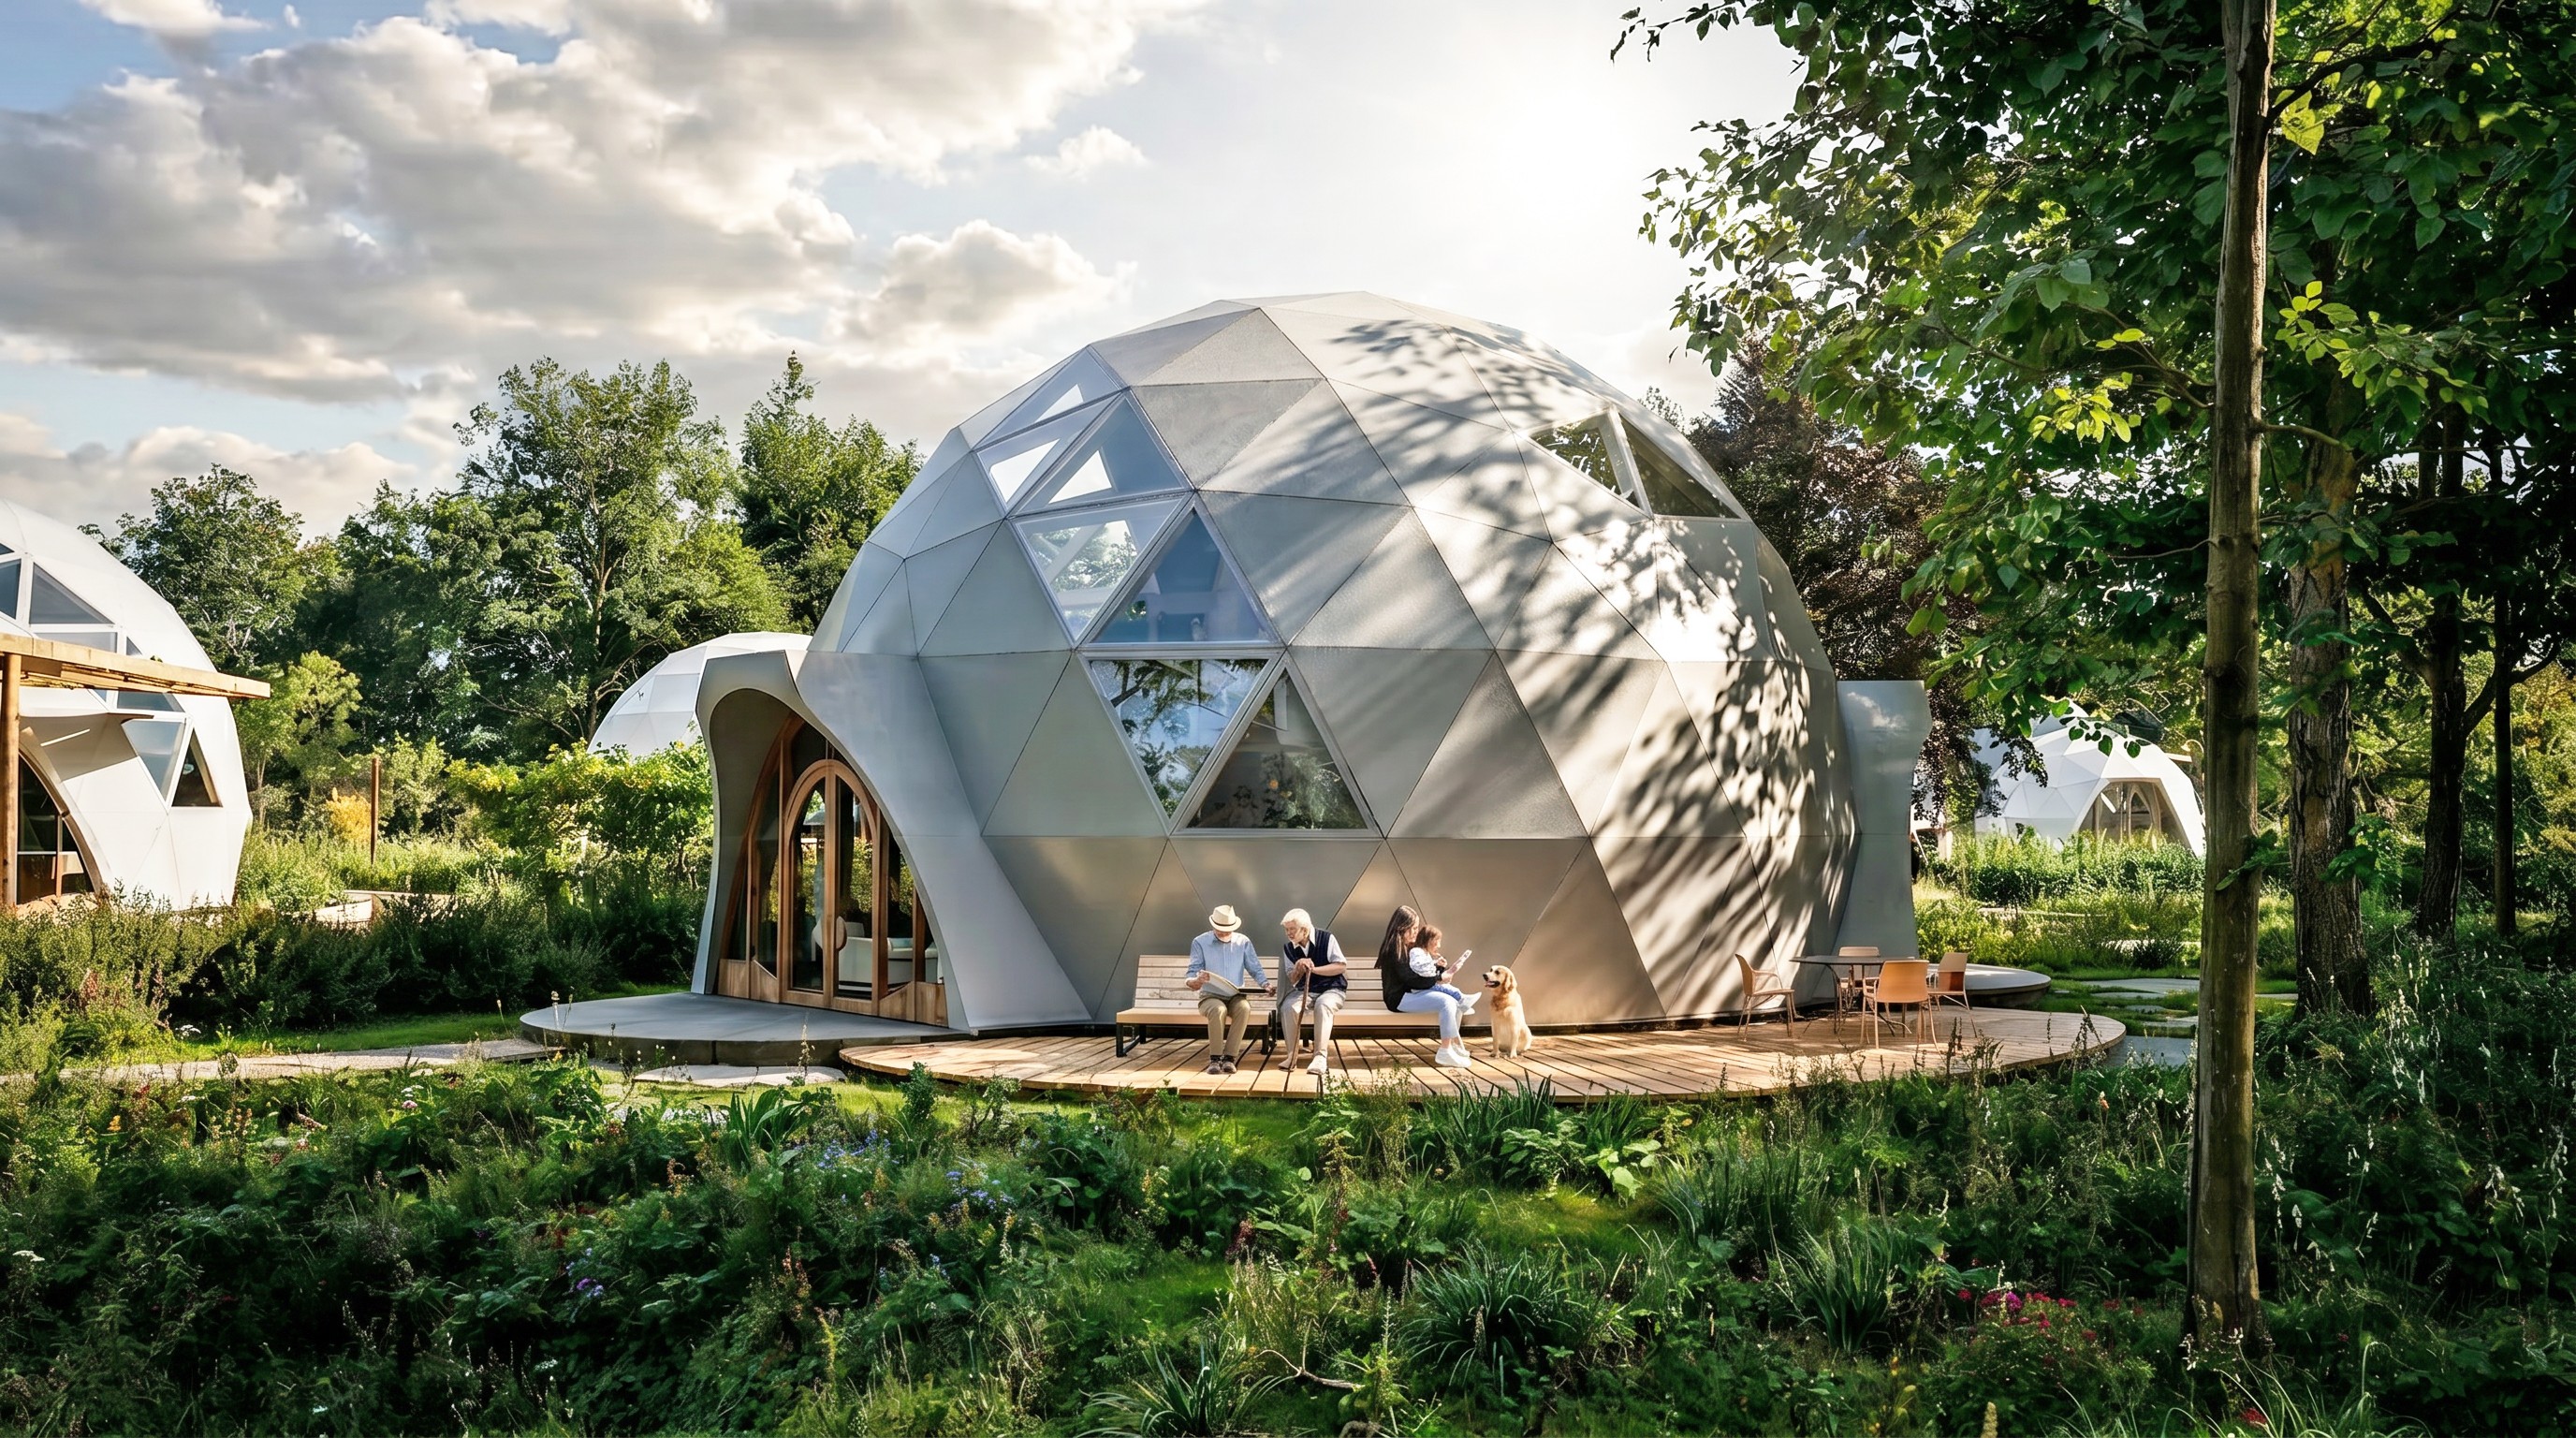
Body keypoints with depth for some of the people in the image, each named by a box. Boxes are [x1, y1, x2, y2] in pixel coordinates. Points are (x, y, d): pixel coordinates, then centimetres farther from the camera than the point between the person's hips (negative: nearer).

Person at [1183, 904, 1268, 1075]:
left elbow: (1255, 969, 7)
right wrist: (1195, 981, -26)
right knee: (1218, 1010, -38)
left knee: (1244, 1008, -35)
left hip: (1236, 996, 2)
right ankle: (1215, 1059, -26)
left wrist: (1265, 984, -14)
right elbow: (1191, 973, -2)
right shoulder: (1200, 942, 3)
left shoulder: (1243, 942, 9)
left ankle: (1229, 1057, -28)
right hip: (1210, 996, -2)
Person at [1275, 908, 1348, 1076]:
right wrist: (1298, 970, -15)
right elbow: (1292, 980, 9)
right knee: (1288, 1007, -29)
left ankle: (1320, 1057, -40)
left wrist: (1314, 969, -19)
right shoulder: (1288, 948, 6)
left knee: (1323, 1006, -38)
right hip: (1304, 991, 4)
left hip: (1331, 988, -4)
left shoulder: (1326, 938, -7)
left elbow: (1342, 966, -11)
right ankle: (1292, 1056, -20)